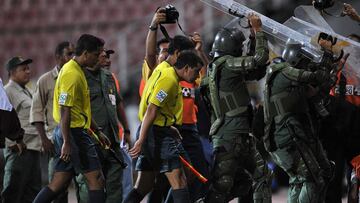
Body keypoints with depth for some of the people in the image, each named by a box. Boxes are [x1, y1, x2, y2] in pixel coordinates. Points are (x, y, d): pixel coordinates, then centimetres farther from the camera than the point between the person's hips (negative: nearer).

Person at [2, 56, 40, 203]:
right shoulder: (8, 91, -9)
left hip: (33, 148, 10)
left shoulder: (26, 91, 21)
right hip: (20, 150, -10)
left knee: (32, 191, 10)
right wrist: (13, 143, -19)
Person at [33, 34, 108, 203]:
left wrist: (97, 132, 27)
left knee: (58, 184, 8)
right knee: (96, 179, -7)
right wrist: (67, 142, -23)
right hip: (74, 133, -10)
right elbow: (64, 111, -21)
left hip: (71, 133, 10)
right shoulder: (72, 74, -16)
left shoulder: (77, 72, 17)